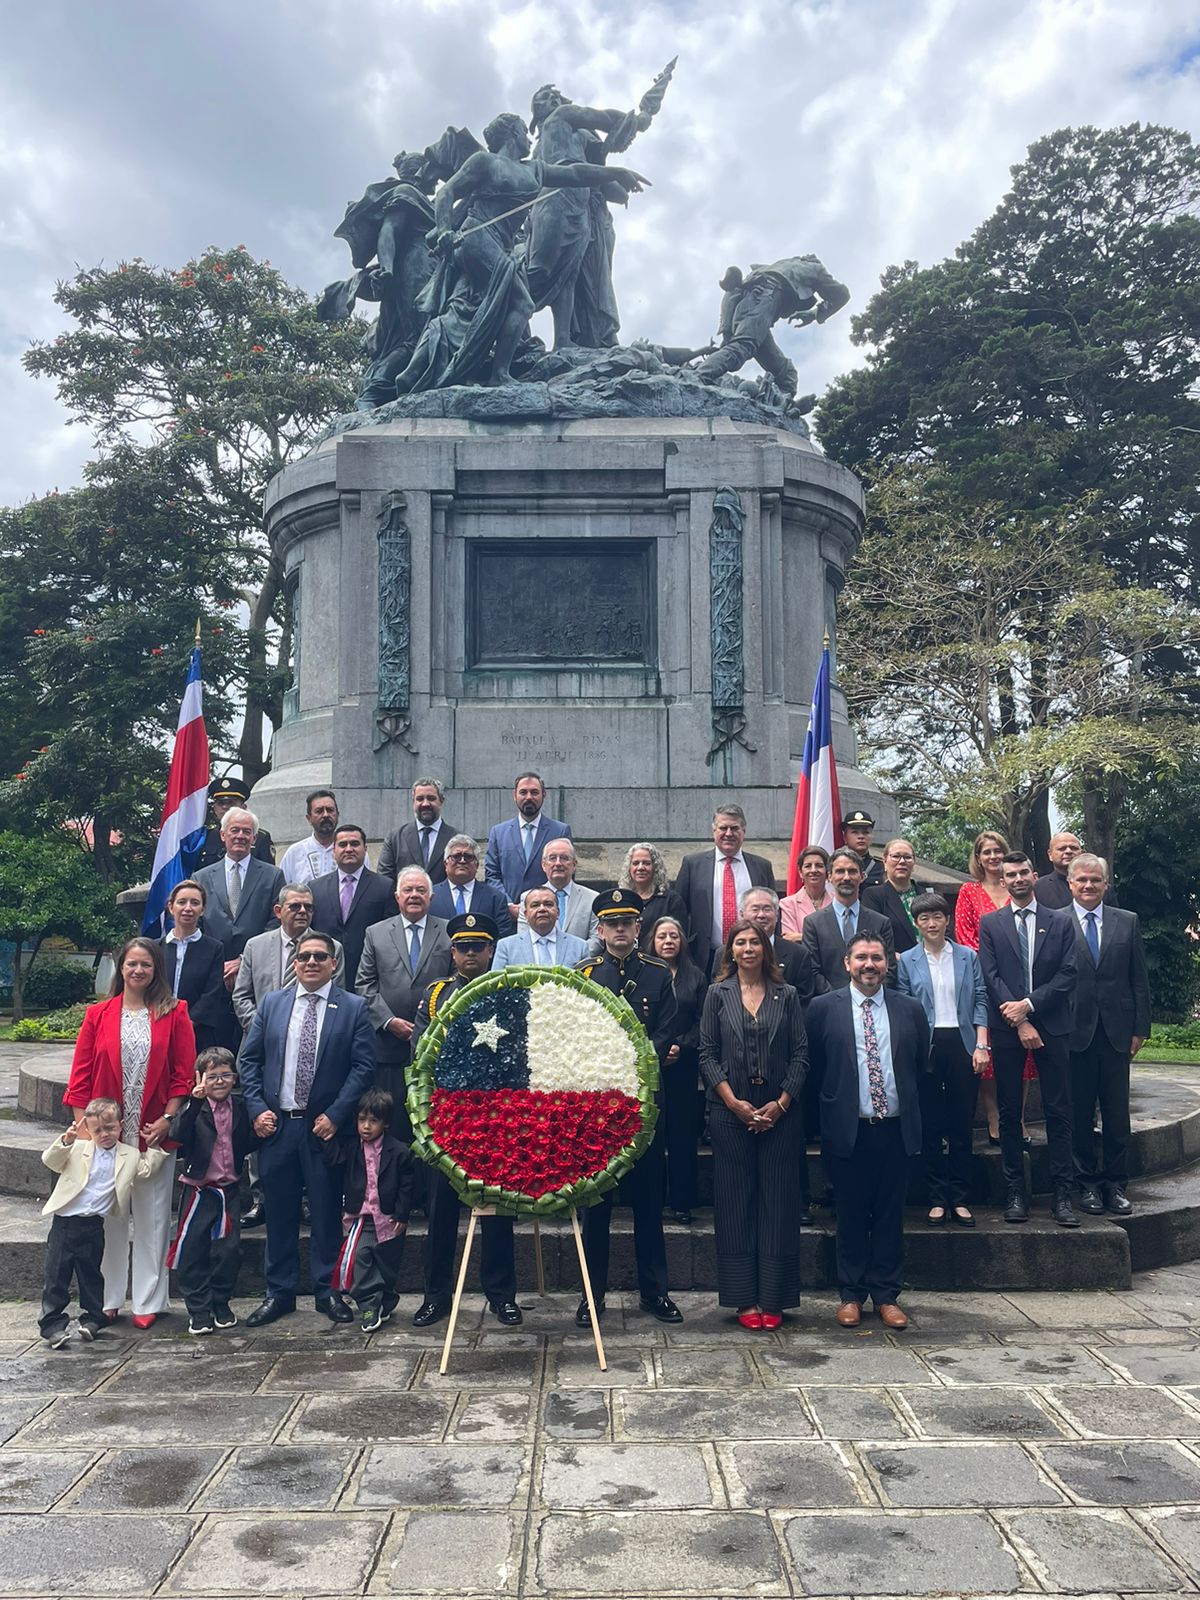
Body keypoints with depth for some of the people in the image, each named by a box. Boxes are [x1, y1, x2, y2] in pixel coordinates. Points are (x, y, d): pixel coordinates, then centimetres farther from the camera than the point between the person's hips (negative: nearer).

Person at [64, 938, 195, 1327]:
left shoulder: (174, 1014, 2)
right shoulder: (98, 1015, 7)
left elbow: (183, 1074, 0)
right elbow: (80, 1075, 4)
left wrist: (168, 1119, -9)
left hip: (154, 1133, -1)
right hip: (105, 1134, 1)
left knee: (152, 1218, 4)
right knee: (108, 1216, 6)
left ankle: (147, 1302, 12)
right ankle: (107, 1301, 16)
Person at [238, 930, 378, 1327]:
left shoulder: (353, 1008, -1)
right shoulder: (271, 1004, 8)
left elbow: (363, 1065, -5)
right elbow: (249, 1060, 8)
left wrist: (335, 1115, -12)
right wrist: (257, 1109, -3)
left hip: (323, 1126, -2)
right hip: (276, 1125, 2)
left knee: (326, 1212, 5)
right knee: (279, 1213, 9)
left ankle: (327, 1291, 18)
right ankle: (279, 1293, 21)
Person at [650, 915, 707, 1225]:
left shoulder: (696, 977, 10)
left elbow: (702, 1022, 5)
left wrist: (681, 1047, -8)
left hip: (683, 1065, 2)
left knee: (683, 1133, 3)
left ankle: (682, 1202, 10)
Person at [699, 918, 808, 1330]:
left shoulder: (786, 995, 7)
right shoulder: (718, 994, 5)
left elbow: (800, 1054, 3)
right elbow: (707, 1055, 1)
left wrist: (782, 1103, -7)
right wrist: (734, 1103, -9)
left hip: (779, 1114, 1)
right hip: (730, 1113, 0)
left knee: (778, 1203, 2)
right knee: (735, 1204, 3)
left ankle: (772, 1299, 11)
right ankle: (744, 1299, 10)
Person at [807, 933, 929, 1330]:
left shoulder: (909, 1009, 5)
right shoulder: (823, 1008, -1)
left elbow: (921, 1067, 12)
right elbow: (811, 1064, 3)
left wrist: (913, 1114, 10)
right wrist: (828, 1110, 2)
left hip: (895, 1128, 2)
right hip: (847, 1129, -2)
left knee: (890, 1214, 8)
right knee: (851, 1215, 8)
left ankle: (886, 1295, 20)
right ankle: (851, 1295, 20)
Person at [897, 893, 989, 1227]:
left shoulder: (968, 957, 7)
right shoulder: (907, 961, 5)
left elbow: (980, 1001, 6)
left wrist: (981, 1045, -4)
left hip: (961, 1044, 1)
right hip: (926, 1047, -1)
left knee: (962, 1123, 4)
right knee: (931, 1124, 4)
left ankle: (959, 1198, 13)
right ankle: (938, 1198, 12)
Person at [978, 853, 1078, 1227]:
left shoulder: (1060, 923, 8)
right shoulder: (990, 924, 7)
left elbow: (1068, 974, 0)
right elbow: (991, 976, -1)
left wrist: (1029, 1004, -11)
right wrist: (1020, 1022, -10)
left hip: (1052, 1025, 0)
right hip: (1007, 1027, 0)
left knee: (1058, 1111, 0)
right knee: (1009, 1112, 3)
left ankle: (1062, 1193, 5)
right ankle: (1015, 1192, 10)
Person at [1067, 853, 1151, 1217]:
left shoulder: (1128, 922, 7)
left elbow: (1139, 980, 7)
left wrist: (1140, 1028, 2)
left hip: (1116, 1032, 2)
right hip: (1074, 1033, -2)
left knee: (1117, 1114, 7)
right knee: (1079, 1115, 6)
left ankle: (1115, 1183, 19)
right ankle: (1087, 1184, 17)